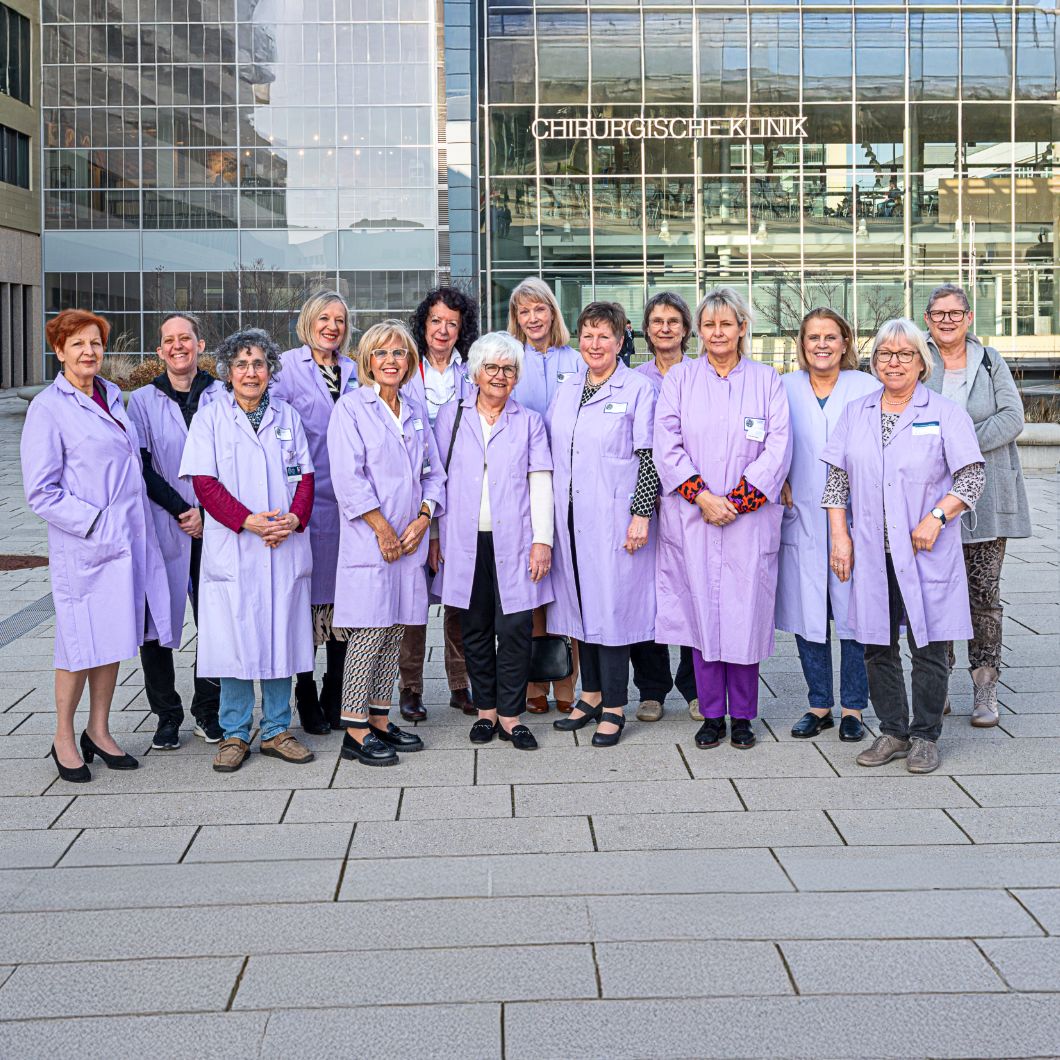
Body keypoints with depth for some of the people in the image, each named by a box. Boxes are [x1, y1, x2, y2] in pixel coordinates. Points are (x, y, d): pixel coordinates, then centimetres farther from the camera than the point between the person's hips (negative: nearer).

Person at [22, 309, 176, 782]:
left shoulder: (112, 396, 11)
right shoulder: (48, 408, -9)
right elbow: (40, 494, -12)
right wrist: (96, 521, -16)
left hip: (128, 540, 6)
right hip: (82, 546, -6)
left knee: (113, 637, 12)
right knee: (82, 641, 0)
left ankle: (99, 732, 24)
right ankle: (64, 739, 17)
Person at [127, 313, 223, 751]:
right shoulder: (143, 401, 5)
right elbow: (142, 468, -1)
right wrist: (180, 510, -10)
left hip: (214, 528, 0)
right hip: (164, 528, 0)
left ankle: (207, 711, 16)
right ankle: (166, 716, 13)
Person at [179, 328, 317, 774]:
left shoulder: (287, 416, 12)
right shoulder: (209, 418, 3)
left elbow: (305, 475, 10)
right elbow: (204, 483, -5)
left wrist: (294, 518, -10)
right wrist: (248, 521, -17)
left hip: (285, 548, 3)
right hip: (232, 549, -3)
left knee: (280, 635, 6)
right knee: (235, 639, -2)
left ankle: (277, 731, 16)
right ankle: (234, 734, 10)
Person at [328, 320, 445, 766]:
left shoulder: (416, 411, 16)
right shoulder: (351, 407, -2)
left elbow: (433, 473, 15)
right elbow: (348, 477, -11)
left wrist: (422, 519, -2)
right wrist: (382, 527, -13)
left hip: (409, 540, 6)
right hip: (368, 541, -6)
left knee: (394, 631, 9)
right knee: (368, 632, -7)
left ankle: (380, 720, 18)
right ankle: (355, 731, -2)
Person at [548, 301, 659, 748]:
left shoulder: (638, 389, -4)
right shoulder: (567, 388, 13)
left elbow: (648, 458, -8)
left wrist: (641, 514, -14)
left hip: (614, 518, -6)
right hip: (571, 518, 6)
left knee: (613, 603, -4)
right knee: (580, 602, 10)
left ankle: (613, 707, 5)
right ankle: (591, 695, 22)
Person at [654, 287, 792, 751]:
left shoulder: (766, 379, 7)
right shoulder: (679, 377, 8)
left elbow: (778, 448, -1)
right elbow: (665, 444, -1)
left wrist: (738, 500, -11)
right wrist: (702, 496, -12)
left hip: (750, 517, 0)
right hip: (691, 517, 1)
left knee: (746, 612, 0)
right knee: (702, 611, 1)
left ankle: (742, 716, 11)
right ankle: (711, 715, 11)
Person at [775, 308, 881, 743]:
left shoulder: (868, 387, 2)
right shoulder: (785, 388, 8)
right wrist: (779, 482, -3)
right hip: (801, 522, 2)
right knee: (807, 613, 5)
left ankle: (852, 707, 12)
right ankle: (819, 705, 18)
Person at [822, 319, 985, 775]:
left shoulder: (946, 414, 1)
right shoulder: (855, 413, 11)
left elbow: (972, 477, -3)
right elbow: (836, 479, 11)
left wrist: (936, 518, -15)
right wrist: (839, 536, 2)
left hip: (927, 552, -3)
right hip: (871, 553, 3)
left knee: (929, 646, 1)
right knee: (877, 644, 8)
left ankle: (925, 736, 13)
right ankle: (892, 732, 21)